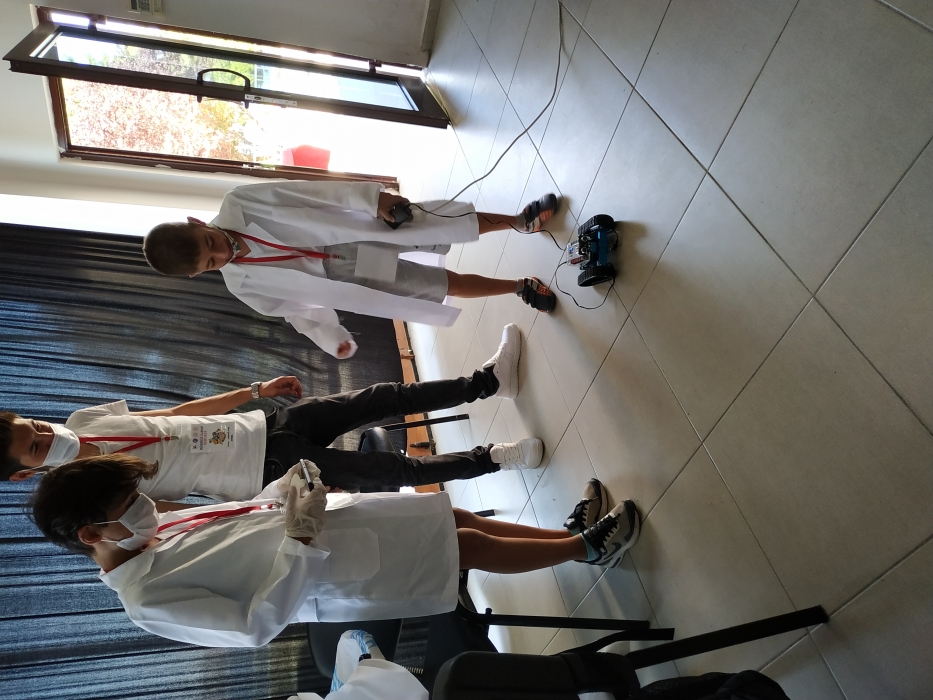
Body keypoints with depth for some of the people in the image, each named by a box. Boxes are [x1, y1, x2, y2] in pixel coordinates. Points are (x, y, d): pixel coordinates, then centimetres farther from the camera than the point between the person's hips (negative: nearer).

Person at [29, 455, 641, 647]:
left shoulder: (155, 528, 6)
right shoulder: (148, 600, -18)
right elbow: (256, 626, -22)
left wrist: (289, 493, -4)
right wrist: (301, 539, -28)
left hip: (320, 525, 8)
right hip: (334, 580, -7)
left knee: (460, 519, 4)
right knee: (475, 546, -4)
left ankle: (581, 537, 19)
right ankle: (589, 547, 16)